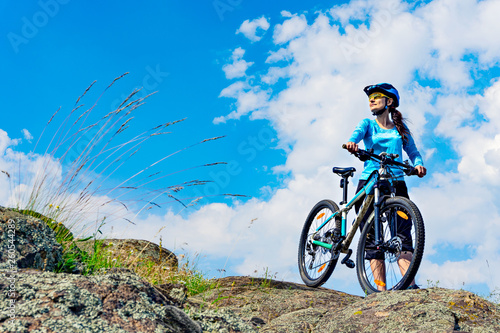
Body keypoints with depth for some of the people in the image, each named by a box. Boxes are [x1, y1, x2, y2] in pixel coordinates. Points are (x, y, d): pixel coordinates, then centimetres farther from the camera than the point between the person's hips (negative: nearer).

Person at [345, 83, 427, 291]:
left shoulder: (400, 128, 16)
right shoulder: (368, 124, 12)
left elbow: (412, 151, 9)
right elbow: (357, 133, -9)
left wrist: (418, 164, -15)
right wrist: (352, 143, -34)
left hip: (396, 183, 1)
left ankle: (409, 284, -18)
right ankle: (381, 290, -9)